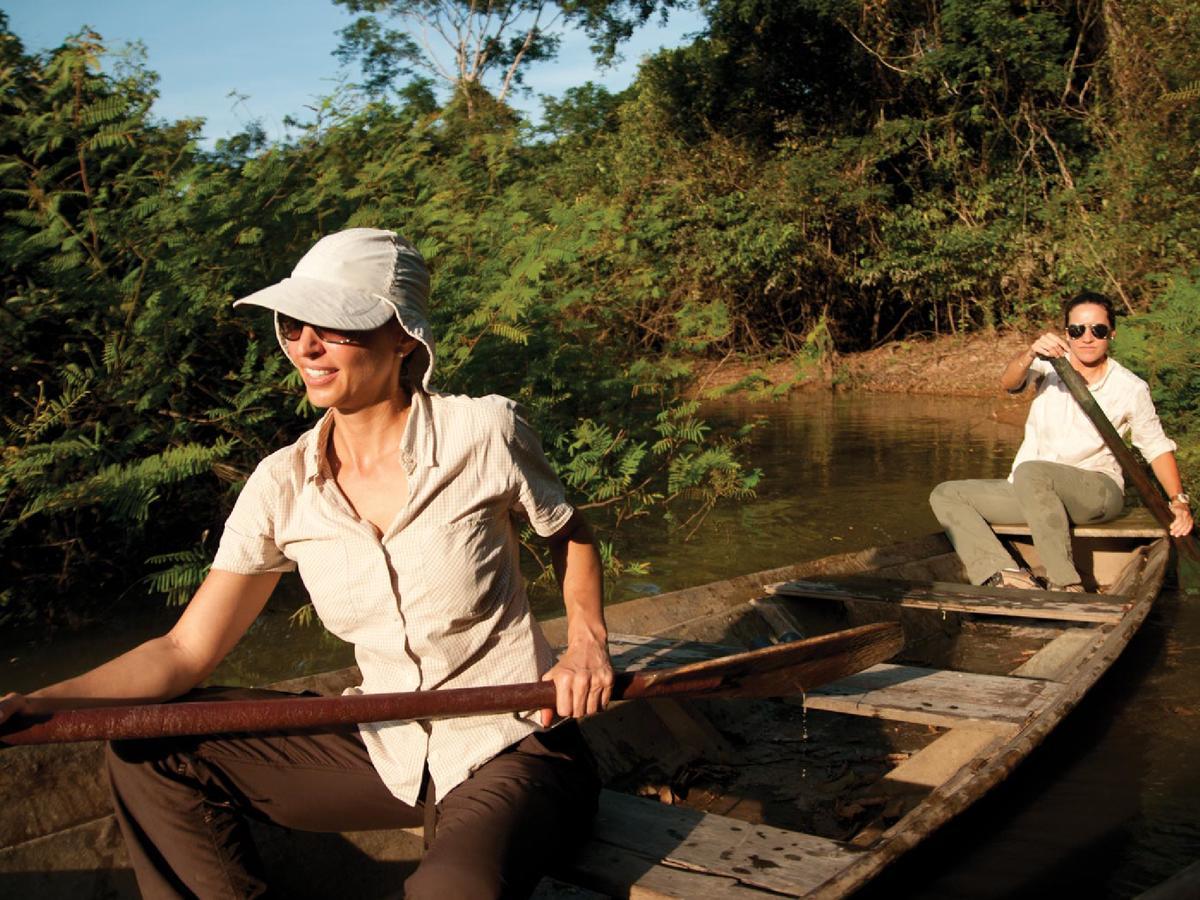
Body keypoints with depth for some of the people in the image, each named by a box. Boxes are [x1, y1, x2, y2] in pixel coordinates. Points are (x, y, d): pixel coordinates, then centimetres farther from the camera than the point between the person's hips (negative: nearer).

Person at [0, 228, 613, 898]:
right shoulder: (283, 486, -4)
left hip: (513, 750, -4)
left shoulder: (483, 433, -14)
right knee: (147, 753, -3)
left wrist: (587, 641, -14)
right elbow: (186, 652, -5)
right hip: (387, 751, 5)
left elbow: (571, 535, 5)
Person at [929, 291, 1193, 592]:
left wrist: (1179, 500, -5)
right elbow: (1008, 383, -20)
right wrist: (1030, 353, -41)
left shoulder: (1130, 388, -4)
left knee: (1029, 472, -37)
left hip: (1097, 492, -5)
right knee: (945, 495, -9)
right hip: (1029, 492, 5)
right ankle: (1009, 575, -29)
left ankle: (1065, 584, -31)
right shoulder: (1051, 362, 1)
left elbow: (1156, 446, 7)